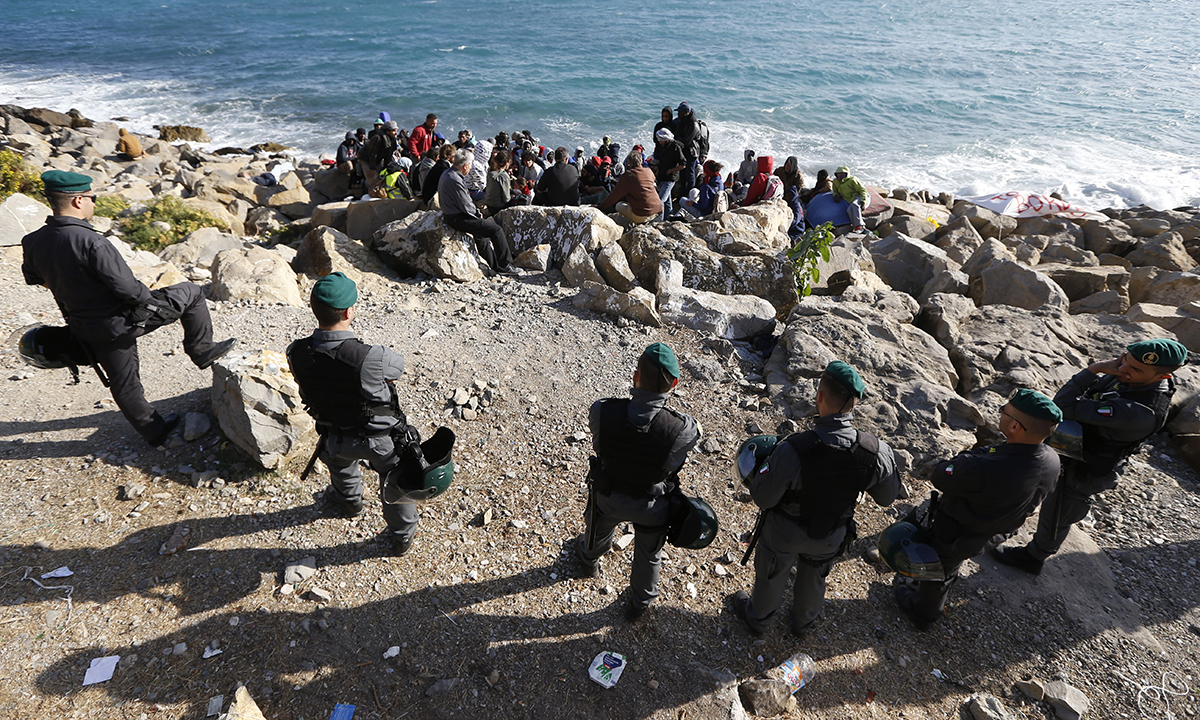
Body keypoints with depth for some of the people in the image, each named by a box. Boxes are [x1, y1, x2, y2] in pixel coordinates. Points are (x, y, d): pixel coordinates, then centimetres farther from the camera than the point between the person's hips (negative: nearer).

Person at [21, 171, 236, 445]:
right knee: (190, 293, 11)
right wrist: (150, 298, -5)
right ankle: (202, 351, 22)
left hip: (87, 331, 8)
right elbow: (128, 289, -27)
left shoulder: (33, 243, -3)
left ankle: (155, 431, 36)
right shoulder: (91, 242, -28)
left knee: (124, 384, 20)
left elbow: (32, 277, 17)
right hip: (123, 321, -8)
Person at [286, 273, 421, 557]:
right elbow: (398, 367, -14)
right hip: (383, 437, -3)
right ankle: (402, 535, 47)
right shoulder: (372, 358, -37)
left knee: (340, 460, 39)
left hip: (335, 436, 4)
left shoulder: (296, 354, -23)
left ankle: (349, 501, 69)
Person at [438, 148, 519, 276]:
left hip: (450, 215, 11)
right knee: (496, 230, -8)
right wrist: (477, 212, -4)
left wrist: (475, 210, 10)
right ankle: (504, 266, -1)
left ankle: (493, 265, 34)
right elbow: (466, 207, -22)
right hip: (458, 219, -11)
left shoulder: (447, 174, 9)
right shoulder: (455, 180, -24)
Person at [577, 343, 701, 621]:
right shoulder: (683, 429, -37)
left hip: (608, 496, 2)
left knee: (599, 531, 38)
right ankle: (639, 603, 60)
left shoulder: (601, 411, -34)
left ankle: (588, 559, 73)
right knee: (648, 555, 31)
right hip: (651, 505, -1)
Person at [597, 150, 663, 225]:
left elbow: (615, 195, -1)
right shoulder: (649, 171, 8)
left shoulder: (628, 175, -7)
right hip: (658, 211, 5)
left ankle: (636, 222, 1)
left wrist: (600, 207, 11)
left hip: (642, 216, -5)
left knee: (619, 205, 17)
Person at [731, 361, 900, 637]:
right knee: (814, 578, 34)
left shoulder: (793, 449, -40)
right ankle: (804, 623, 62)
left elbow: (763, 498, -27)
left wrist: (764, 465, -9)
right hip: (831, 536, 3)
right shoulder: (876, 451, -27)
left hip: (786, 532, -3)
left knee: (771, 575, 28)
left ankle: (757, 617, 57)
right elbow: (887, 497, -8)